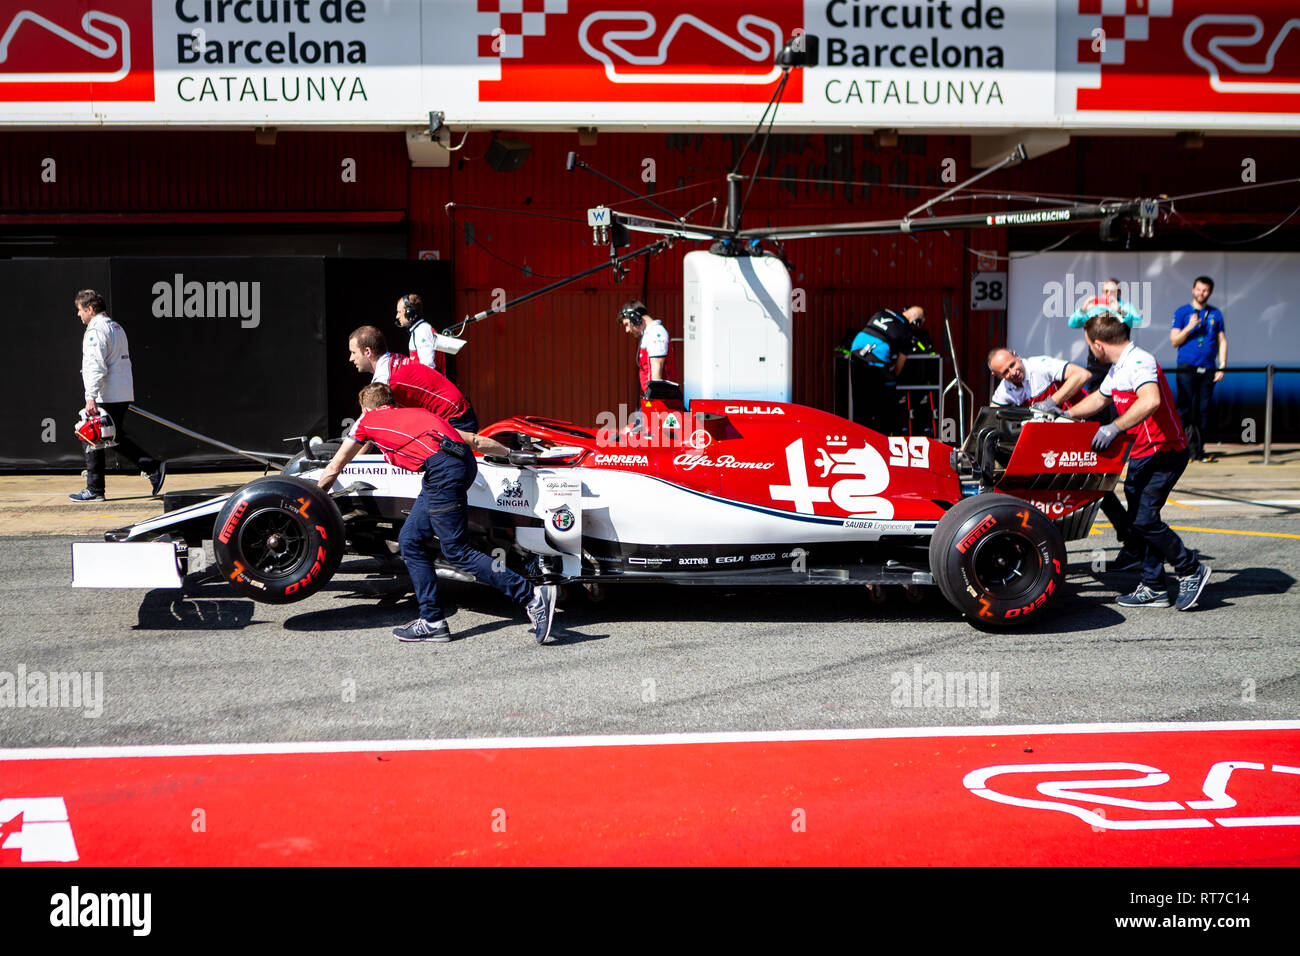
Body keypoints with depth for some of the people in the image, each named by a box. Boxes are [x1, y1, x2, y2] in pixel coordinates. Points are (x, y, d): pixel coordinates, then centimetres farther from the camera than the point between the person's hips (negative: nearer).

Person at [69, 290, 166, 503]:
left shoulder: (95, 331, -12)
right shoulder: (117, 328, 18)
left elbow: (97, 366, -21)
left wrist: (91, 397, -25)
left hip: (105, 397, -9)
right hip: (123, 396, 9)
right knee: (117, 438, 13)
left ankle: (94, 490, 3)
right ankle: (154, 467, 3)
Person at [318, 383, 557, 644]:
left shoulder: (367, 420, 20)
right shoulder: (413, 412, 34)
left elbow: (333, 469, 31)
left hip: (442, 468, -8)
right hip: (463, 459, 8)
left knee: (457, 552, -5)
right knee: (410, 541, 14)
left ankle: (533, 598, -10)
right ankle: (433, 622, 17)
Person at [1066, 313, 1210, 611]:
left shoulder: (1139, 362, -20)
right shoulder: (1117, 369, 13)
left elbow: (1151, 401, -38)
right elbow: (1098, 398, 31)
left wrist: (1115, 427, -33)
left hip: (1164, 453, -10)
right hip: (1141, 454, 10)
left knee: (1145, 519, -13)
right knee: (1138, 521, 10)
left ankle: (1191, 570, 5)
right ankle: (1153, 589, 17)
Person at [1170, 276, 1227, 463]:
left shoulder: (1215, 314, 14)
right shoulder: (1182, 312, 6)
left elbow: (1222, 341, 15)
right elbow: (1174, 341, 2)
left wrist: (1222, 366, 5)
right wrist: (1189, 327, -14)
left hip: (1208, 370, 3)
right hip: (1187, 368, -3)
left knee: (1203, 410, 3)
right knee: (1184, 410, -8)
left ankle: (1198, 450, 8)